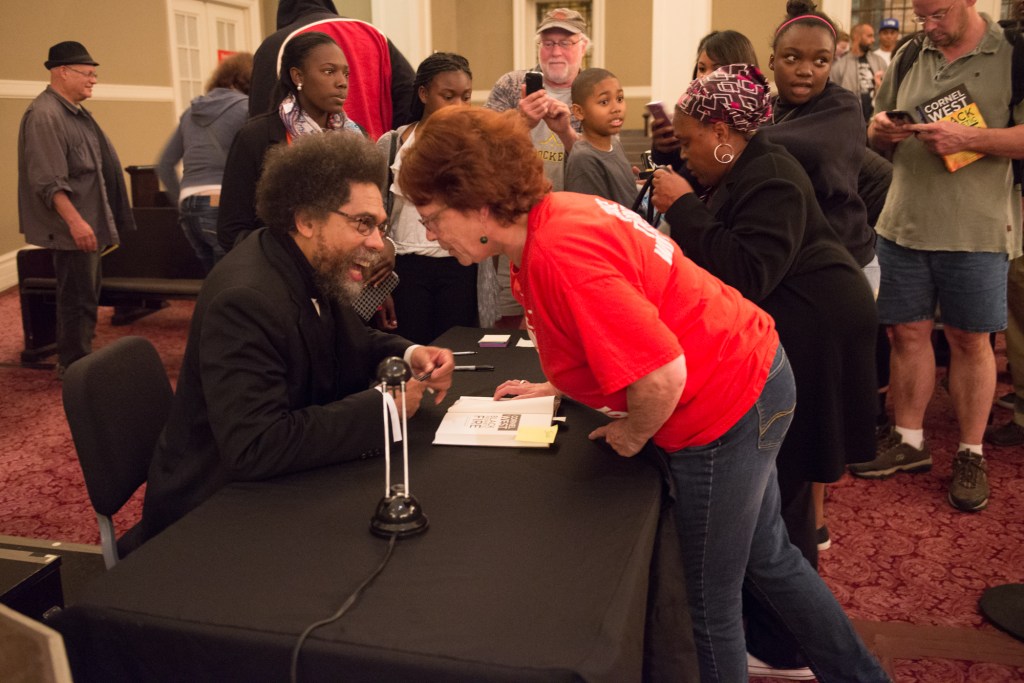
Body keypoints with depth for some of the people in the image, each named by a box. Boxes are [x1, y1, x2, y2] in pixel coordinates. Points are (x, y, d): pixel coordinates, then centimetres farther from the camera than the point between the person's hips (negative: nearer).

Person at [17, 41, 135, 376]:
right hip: (71, 227, -10)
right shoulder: (44, 115, -16)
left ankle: (81, 359, 29)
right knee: (77, 298, -4)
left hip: (89, 222, 10)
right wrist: (75, 221, -28)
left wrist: (96, 222, 24)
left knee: (87, 296, 17)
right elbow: (48, 181, -23)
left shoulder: (75, 112, 16)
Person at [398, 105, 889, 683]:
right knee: (767, 556, 27)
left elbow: (662, 376, -33)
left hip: (724, 412, -10)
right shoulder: (554, 214, 2)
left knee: (709, 600, 9)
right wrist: (555, 389, 11)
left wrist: (633, 434, -13)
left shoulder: (559, 255, -29)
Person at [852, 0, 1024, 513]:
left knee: (970, 340, 5)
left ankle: (970, 454, 19)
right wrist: (881, 130, -7)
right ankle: (908, 441, 23)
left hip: (975, 230, -3)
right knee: (907, 332, 8)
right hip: (904, 223, 4)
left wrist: (965, 138, -22)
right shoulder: (908, 58, 10)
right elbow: (877, 139, 16)